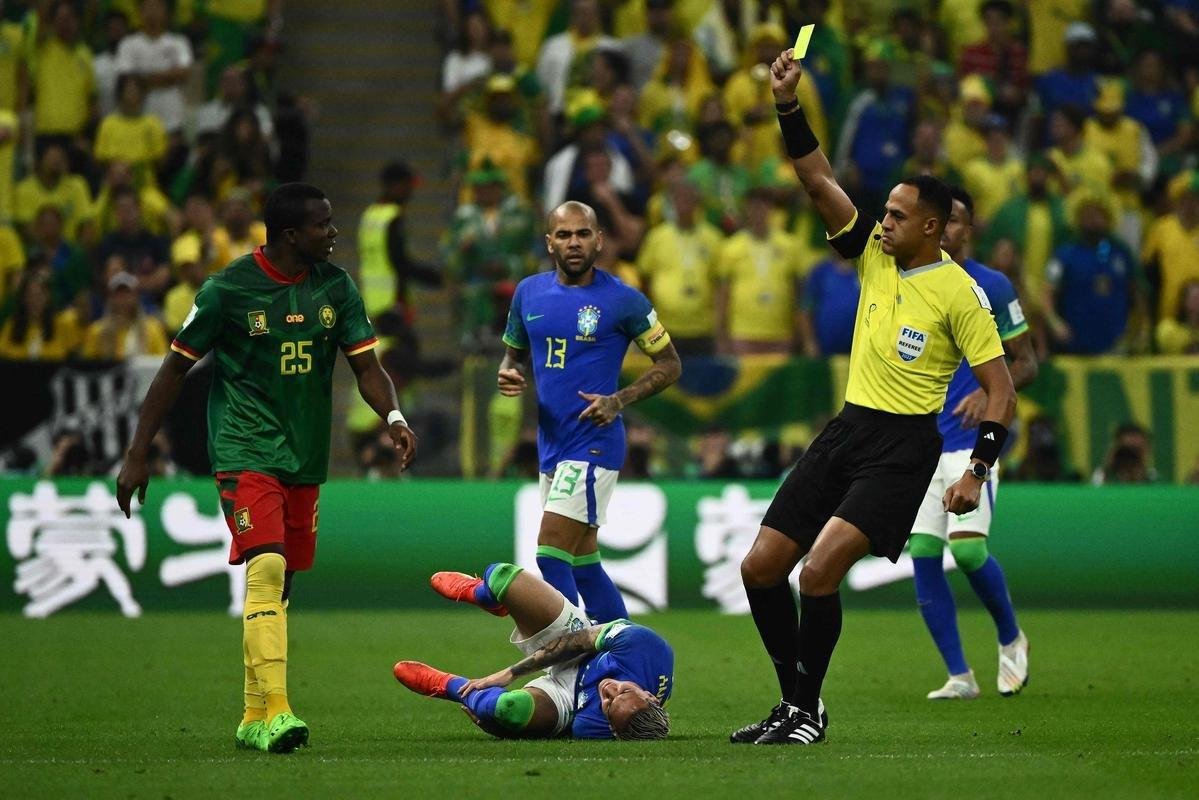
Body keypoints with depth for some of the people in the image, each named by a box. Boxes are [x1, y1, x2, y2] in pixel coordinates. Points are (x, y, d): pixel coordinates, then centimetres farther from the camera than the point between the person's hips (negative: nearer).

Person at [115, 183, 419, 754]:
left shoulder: (335, 287, 3)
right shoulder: (228, 289, -10)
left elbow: (366, 365, 3)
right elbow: (176, 367, -2)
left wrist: (394, 417, -18)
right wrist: (137, 455, -3)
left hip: (306, 459, 6)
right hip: (244, 450, -5)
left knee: (279, 588, 11)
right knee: (266, 569, -22)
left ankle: (255, 718, 20)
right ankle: (275, 711, -27)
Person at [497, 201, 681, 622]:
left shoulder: (623, 301, -9)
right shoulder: (529, 292, 6)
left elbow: (669, 363, -1)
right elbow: (514, 352, 20)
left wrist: (618, 401, -15)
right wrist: (508, 374, -4)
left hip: (594, 442, -7)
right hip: (551, 442, 7)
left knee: (551, 553, -16)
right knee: (582, 563, 13)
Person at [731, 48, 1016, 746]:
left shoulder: (960, 293, -10)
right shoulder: (876, 257, 7)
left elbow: (1001, 388, -10)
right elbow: (820, 181, 5)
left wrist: (978, 472, -19)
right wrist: (790, 107, -7)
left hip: (903, 446, -7)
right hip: (847, 429, 7)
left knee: (820, 570, -22)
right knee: (761, 567, 3)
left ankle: (809, 709, -7)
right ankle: (794, 704, 14)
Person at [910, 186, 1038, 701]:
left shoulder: (991, 286, 0)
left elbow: (1026, 362, 3)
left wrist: (991, 392, -15)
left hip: (971, 441, -3)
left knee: (968, 549, -14)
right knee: (923, 556, -4)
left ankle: (1011, 638, 14)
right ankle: (959, 676, 5)